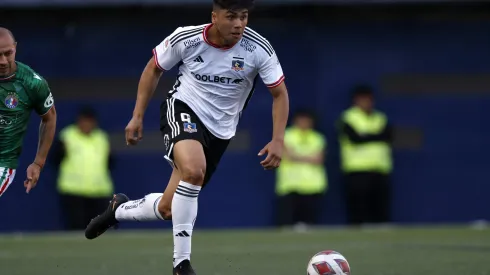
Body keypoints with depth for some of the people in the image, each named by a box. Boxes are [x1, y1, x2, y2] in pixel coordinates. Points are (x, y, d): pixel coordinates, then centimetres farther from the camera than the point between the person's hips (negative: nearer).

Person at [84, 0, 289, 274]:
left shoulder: (259, 49, -18)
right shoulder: (186, 38, -16)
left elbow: (280, 93, -7)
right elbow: (154, 69, 2)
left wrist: (278, 140, -20)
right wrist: (137, 116, 0)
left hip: (220, 130, 3)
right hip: (183, 109, -3)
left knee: (168, 209, 3)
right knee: (194, 170, -36)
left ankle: (119, 209, 38)